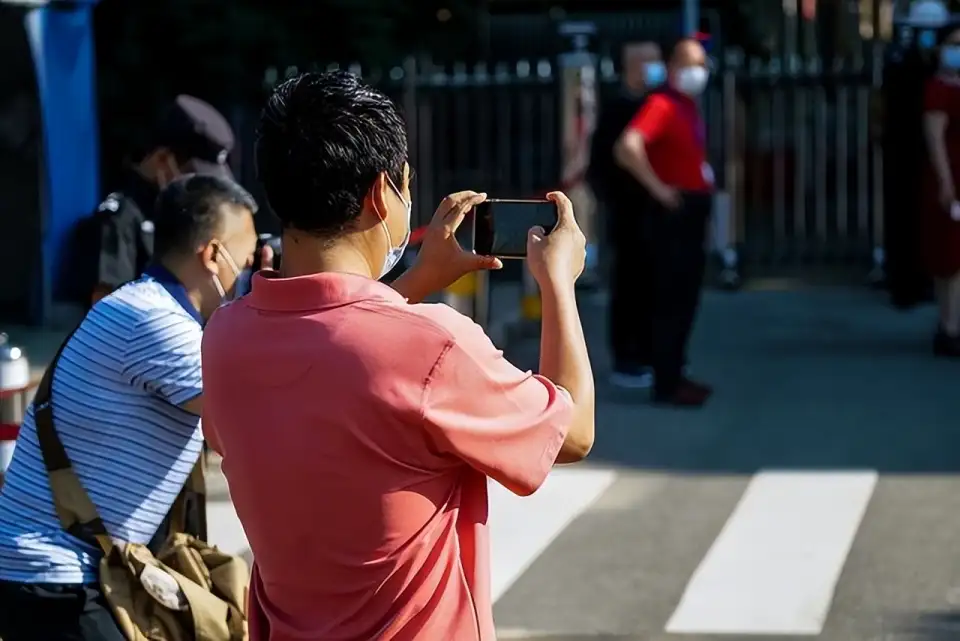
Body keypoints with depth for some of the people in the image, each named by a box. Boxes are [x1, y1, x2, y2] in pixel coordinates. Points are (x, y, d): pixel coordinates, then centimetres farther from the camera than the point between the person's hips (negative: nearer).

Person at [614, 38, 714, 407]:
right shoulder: (662, 105, -16)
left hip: (693, 212, 10)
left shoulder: (689, 106, 14)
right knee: (671, 300, -7)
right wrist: (658, 189, -24)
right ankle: (666, 384, -3)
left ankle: (674, 374, 22)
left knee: (685, 299, 14)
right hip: (673, 213, -10)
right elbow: (627, 149, -31)